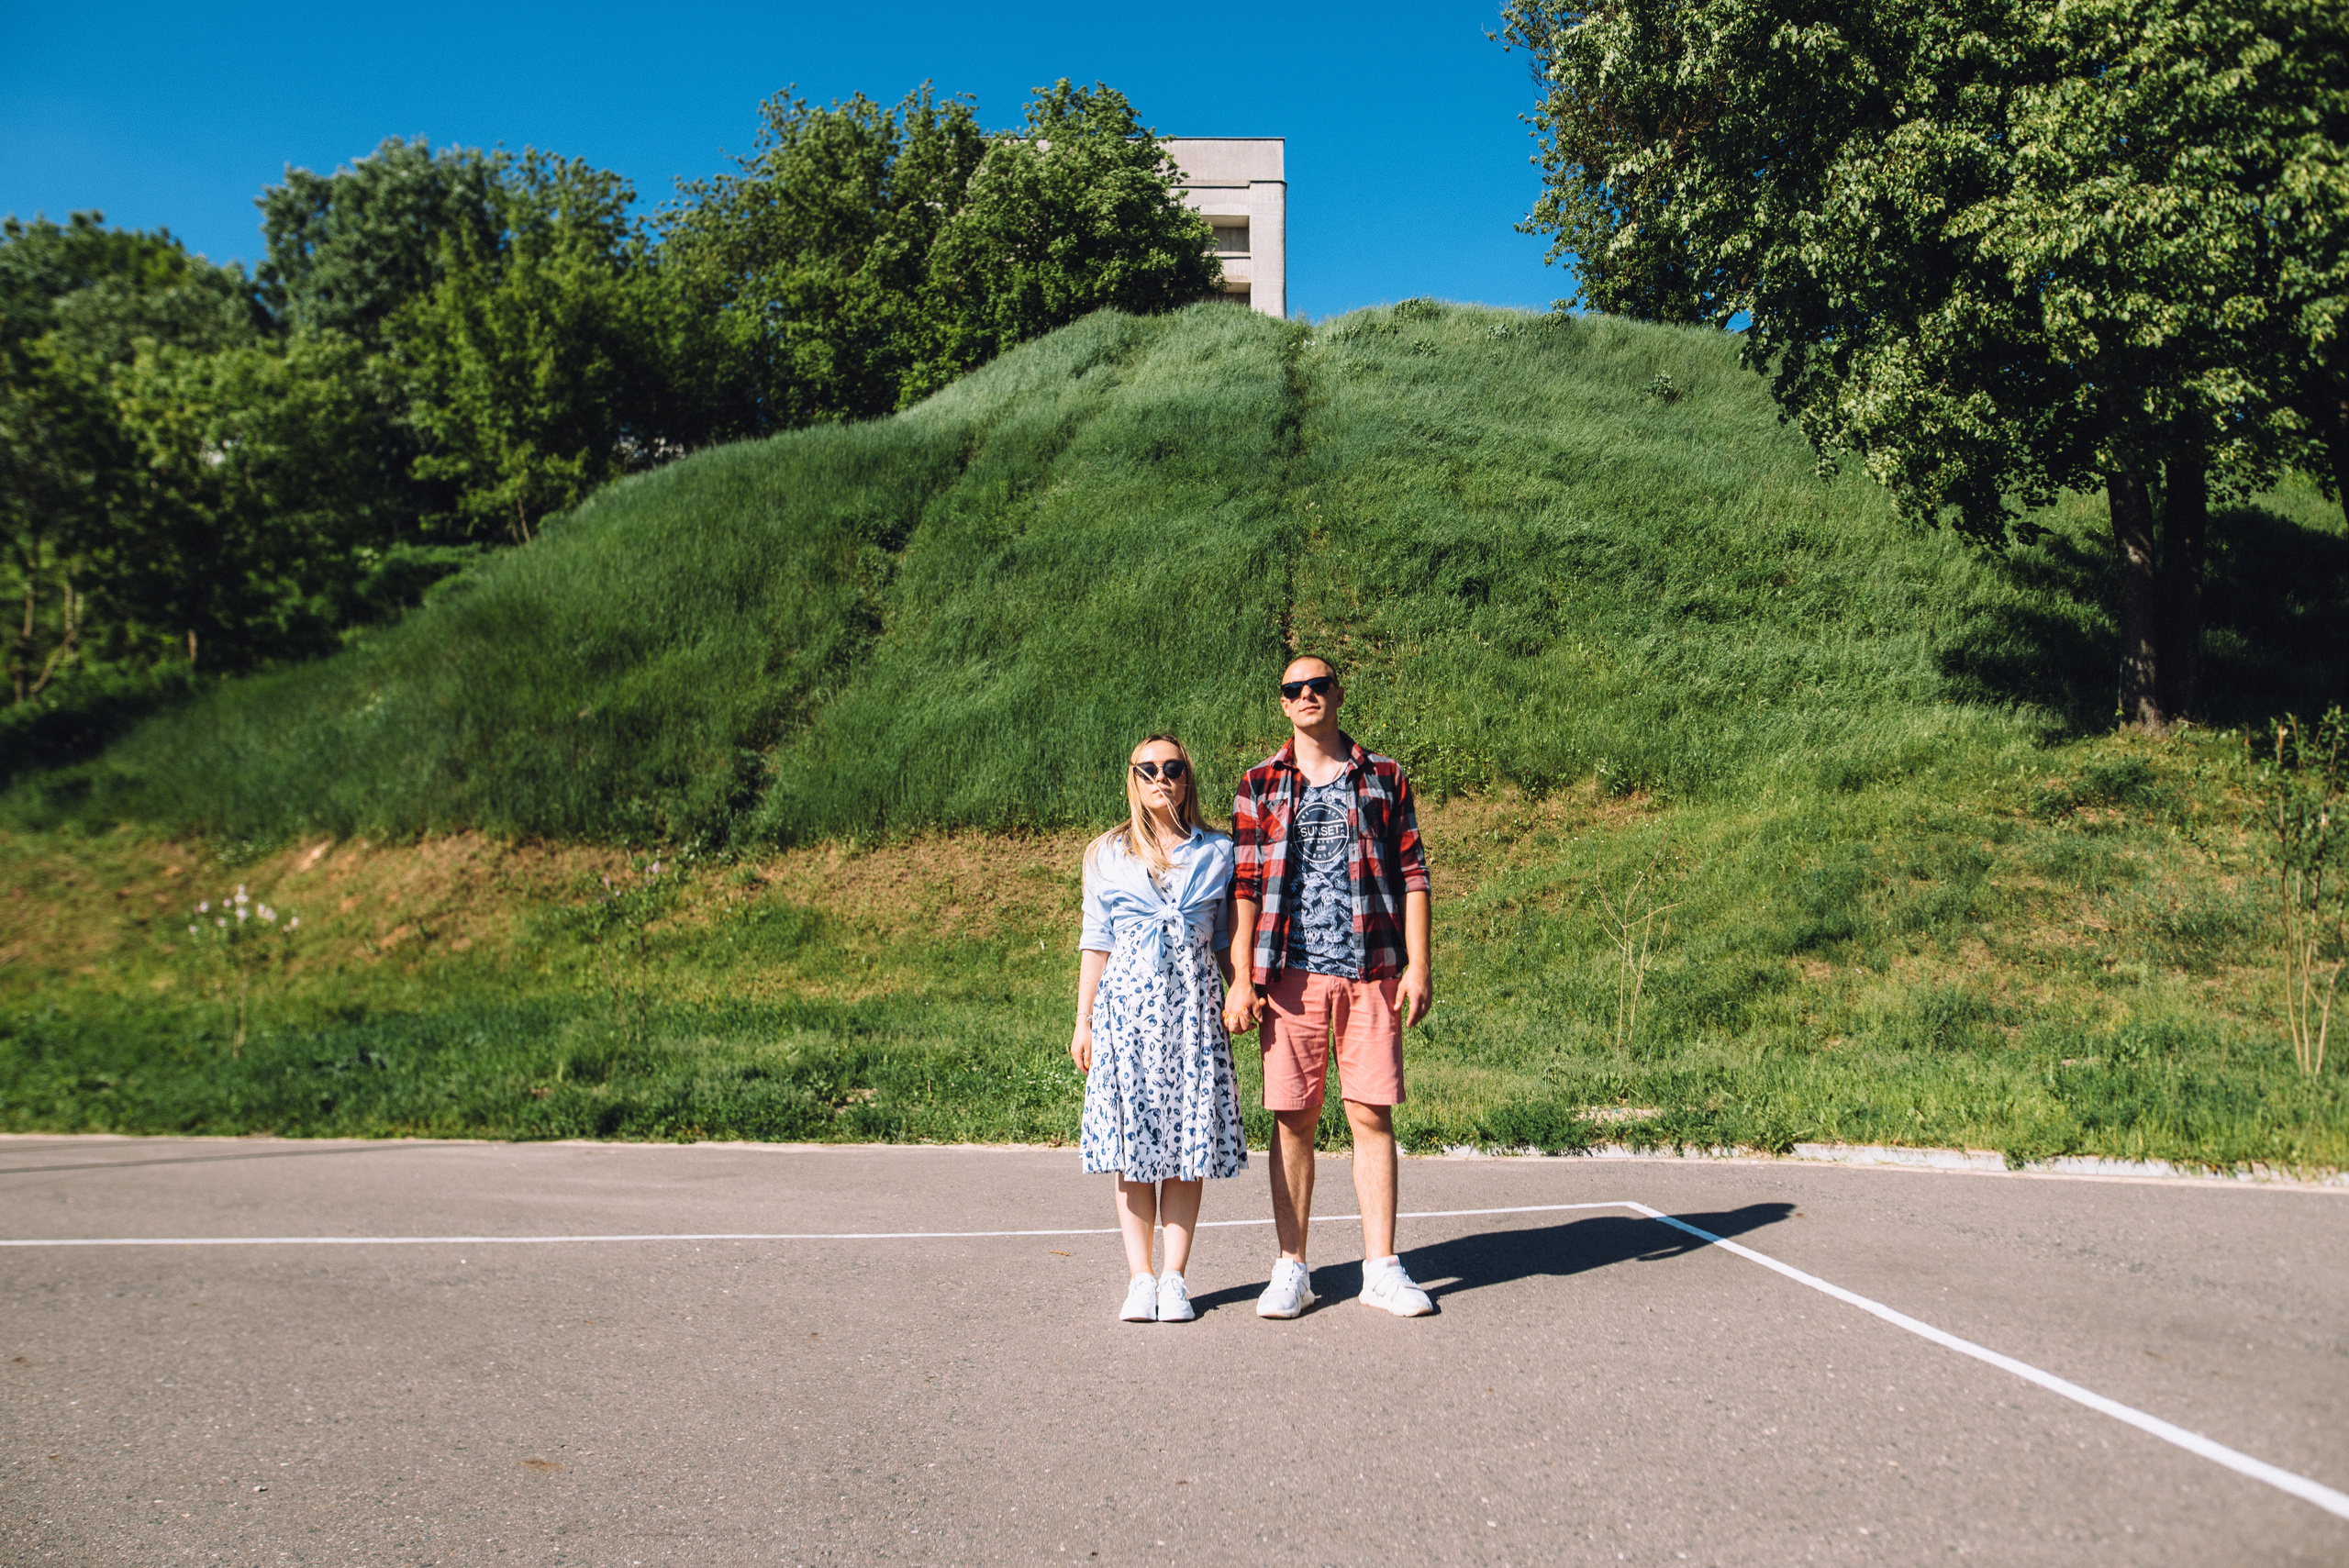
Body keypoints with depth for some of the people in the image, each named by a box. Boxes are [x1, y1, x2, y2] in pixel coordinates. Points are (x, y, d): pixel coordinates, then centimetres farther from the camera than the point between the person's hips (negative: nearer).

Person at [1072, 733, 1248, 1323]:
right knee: (1133, 1145, -1)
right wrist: (1083, 1021, 6)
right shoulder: (1106, 854, 9)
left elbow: (1227, 941, 13)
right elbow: (1096, 942, 10)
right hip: (1127, 1001, 0)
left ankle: (1174, 1278, 7)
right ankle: (1139, 1278, 8)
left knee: (1189, 1146, -1)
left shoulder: (1217, 853, 9)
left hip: (1194, 1006, 0)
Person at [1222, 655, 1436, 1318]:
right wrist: (1240, 981, -3)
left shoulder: (1383, 778, 10)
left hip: (1372, 972, 0)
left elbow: (1412, 876, 8)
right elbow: (1244, 887, 5)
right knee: (1293, 1119, 3)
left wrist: (1417, 966, -1)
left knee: (1372, 1114, 1)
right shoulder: (1260, 785, 9)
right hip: (1290, 974, 0)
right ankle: (1292, 1270, 12)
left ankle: (1382, 1268, 10)